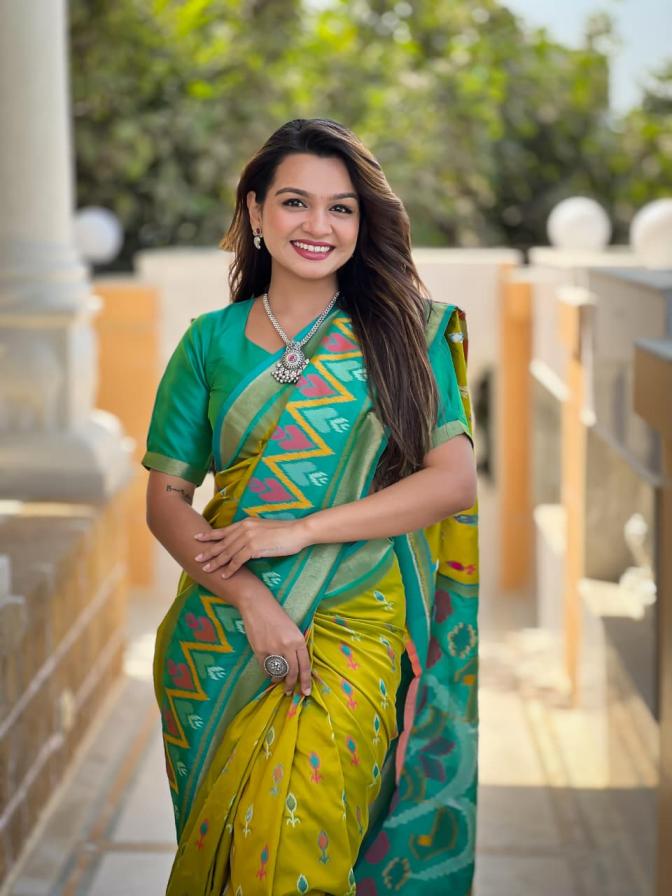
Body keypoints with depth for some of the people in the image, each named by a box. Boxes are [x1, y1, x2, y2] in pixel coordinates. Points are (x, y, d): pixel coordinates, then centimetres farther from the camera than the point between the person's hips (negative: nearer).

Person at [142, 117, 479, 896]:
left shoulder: (406, 333, 5)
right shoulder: (211, 342, 8)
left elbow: (454, 480, -3)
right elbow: (165, 499, 5)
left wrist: (298, 532, -10)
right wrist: (251, 599, -11)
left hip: (357, 627, -2)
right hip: (224, 623, 2)